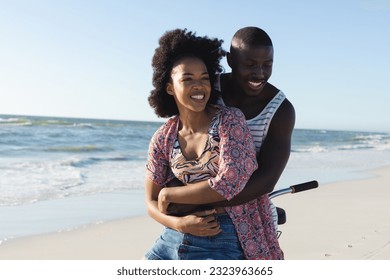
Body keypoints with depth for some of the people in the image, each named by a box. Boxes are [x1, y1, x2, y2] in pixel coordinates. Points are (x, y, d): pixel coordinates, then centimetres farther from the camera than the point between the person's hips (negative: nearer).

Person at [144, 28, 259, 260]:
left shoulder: (231, 120, -9)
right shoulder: (163, 139, 0)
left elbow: (230, 183, -19)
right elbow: (152, 203, 4)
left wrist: (168, 195, -9)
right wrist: (179, 223, -17)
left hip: (222, 243, -4)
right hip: (172, 240, 4)